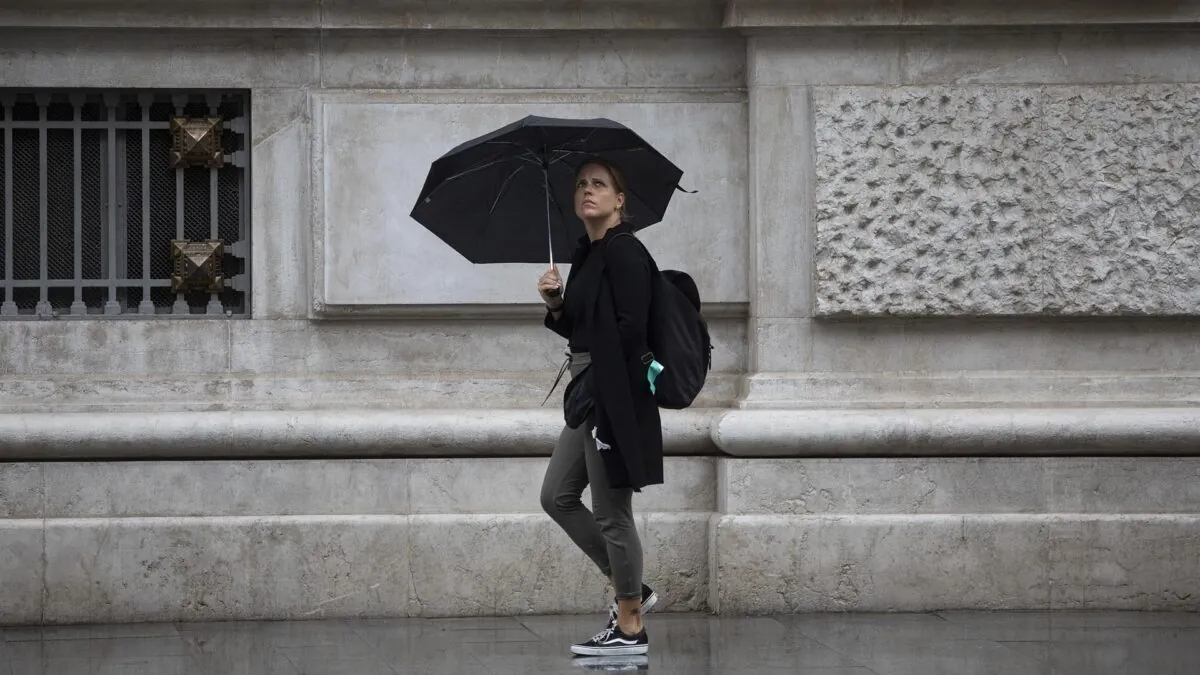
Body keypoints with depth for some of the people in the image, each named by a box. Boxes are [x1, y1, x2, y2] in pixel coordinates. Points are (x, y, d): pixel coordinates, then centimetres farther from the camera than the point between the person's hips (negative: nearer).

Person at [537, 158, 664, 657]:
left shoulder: (623, 252, -13)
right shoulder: (586, 254, 14)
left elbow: (629, 328, -20)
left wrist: (591, 379, -15)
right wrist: (555, 304, 1)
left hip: (614, 397, -10)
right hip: (588, 395, 10)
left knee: (610, 512, -4)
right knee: (557, 496, 14)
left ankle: (630, 629, 5)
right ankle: (631, 590, 22)